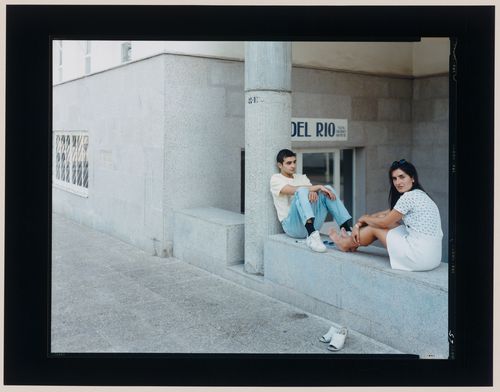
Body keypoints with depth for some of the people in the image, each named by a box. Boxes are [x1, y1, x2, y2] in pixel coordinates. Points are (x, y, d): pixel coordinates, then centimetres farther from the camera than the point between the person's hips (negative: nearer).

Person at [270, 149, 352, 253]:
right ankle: (312, 236, -53)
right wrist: (318, 187, -19)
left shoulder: (302, 177, 23)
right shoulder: (276, 179, 5)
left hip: (311, 224, 5)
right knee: (302, 191, -30)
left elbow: (312, 189, 4)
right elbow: (292, 190, -15)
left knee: (327, 189, -9)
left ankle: (347, 231, -22)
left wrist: (313, 191, -21)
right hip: (292, 225, -5)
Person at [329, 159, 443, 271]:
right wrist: (358, 224, 13)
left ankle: (346, 244, 31)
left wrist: (364, 218, 13)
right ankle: (353, 241, 36)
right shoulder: (417, 194, 14)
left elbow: (384, 222, -6)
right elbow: (385, 214, 18)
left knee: (374, 228, 8)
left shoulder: (409, 197, -16)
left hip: (421, 256, -9)